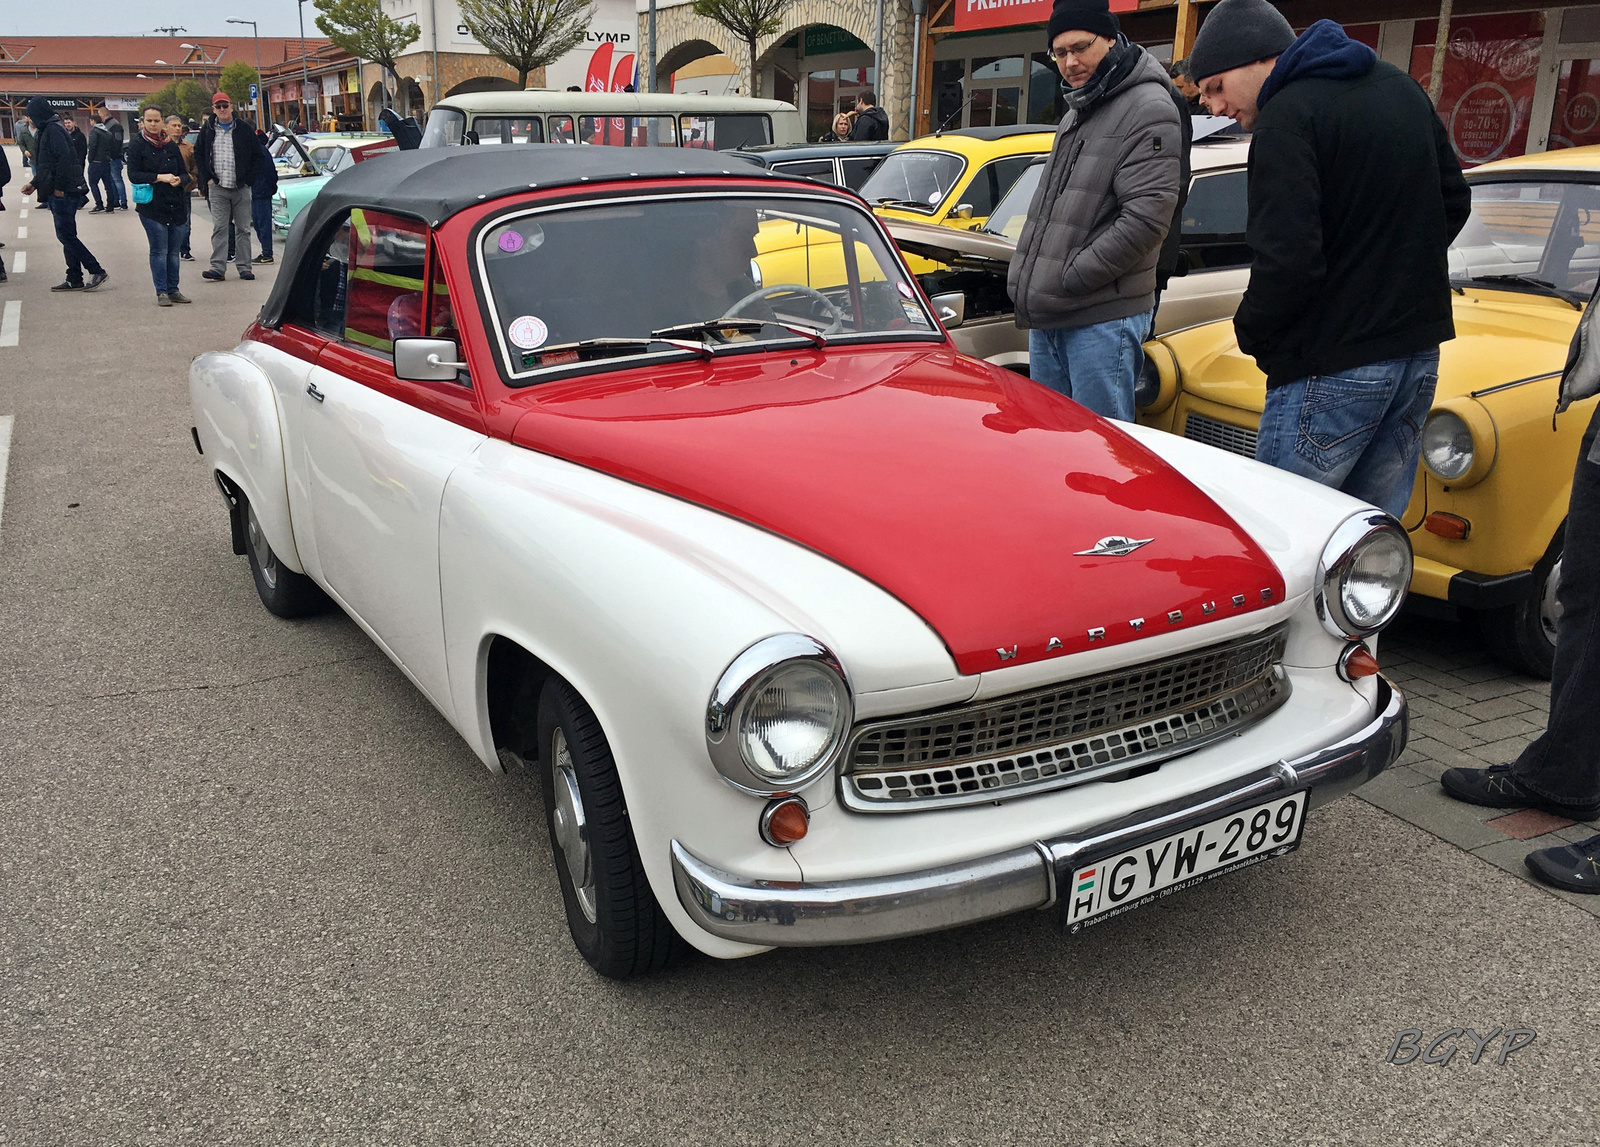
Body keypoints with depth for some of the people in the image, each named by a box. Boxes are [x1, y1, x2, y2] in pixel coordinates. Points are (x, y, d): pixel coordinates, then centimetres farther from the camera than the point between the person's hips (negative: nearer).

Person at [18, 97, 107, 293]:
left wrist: (58, 187, -20)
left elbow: (64, 158, -21)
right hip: (59, 194, 10)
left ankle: (97, 271, -6)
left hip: (63, 193, -10)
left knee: (66, 235, -9)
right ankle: (74, 280, 11)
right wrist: (34, 184, 23)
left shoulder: (53, 130, -11)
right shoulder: (47, 130, 19)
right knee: (67, 236, 9)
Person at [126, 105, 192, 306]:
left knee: (174, 250, 9)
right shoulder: (137, 145, 0)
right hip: (151, 206, -4)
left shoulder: (171, 145, 12)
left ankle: (173, 290, 18)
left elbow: (185, 173, 15)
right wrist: (160, 177, -17)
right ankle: (161, 292, 1)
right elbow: (133, 175, -8)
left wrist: (179, 180, -9)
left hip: (176, 205, 4)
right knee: (159, 250, -4)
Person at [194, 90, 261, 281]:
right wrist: (208, 178, 5)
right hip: (217, 188, 1)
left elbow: (257, 155, 5)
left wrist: (248, 178, -1)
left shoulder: (244, 129, 2)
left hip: (241, 187, -1)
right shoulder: (207, 130, 7)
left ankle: (244, 266, 9)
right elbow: (198, 154, 15)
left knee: (243, 228, 4)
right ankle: (218, 267, -4)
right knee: (218, 228, -2)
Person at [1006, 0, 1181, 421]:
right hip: (1045, 317, 9)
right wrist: (1023, 278, 13)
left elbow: (1146, 217, -20)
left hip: (1103, 319, -9)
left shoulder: (1148, 110, -11)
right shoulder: (1077, 111, 19)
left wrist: (1069, 280, -18)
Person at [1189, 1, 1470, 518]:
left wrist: (1251, 334, -5)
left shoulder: (1286, 117, -14)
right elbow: (1454, 199, 21)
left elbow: (1287, 263, -22)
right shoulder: (1400, 86, 14)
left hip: (1332, 374, -9)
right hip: (1419, 351, 9)